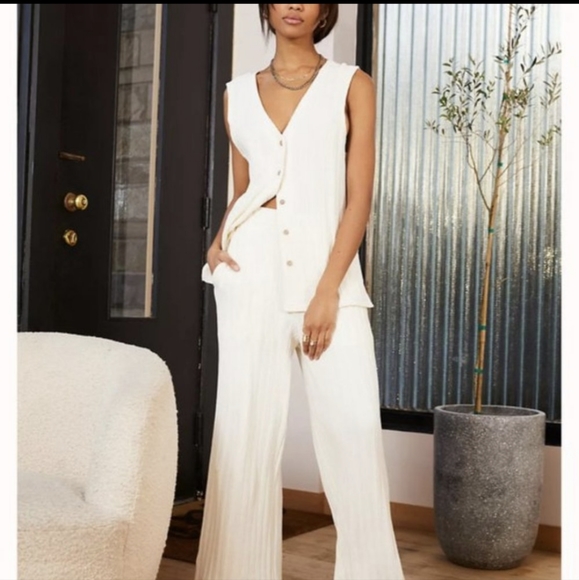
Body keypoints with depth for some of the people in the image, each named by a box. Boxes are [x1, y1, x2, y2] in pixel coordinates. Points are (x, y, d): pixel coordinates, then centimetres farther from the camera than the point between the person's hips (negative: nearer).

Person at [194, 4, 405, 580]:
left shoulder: (351, 84, 6)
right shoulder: (238, 93, 14)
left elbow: (359, 196, -1)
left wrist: (327, 289, -11)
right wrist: (219, 238, 0)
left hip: (329, 265, -2)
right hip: (251, 268, 2)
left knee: (354, 425, -9)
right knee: (246, 424, 0)